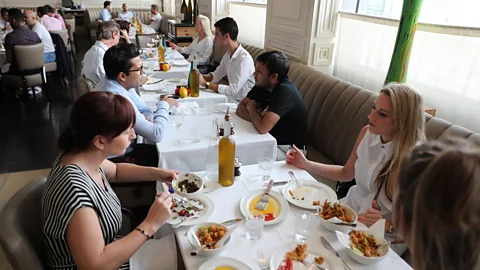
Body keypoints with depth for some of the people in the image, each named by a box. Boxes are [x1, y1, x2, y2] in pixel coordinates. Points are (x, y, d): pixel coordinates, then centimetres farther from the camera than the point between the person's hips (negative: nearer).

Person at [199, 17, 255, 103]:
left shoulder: (244, 59, -25)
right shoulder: (228, 54, 3)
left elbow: (233, 90, -27)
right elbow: (216, 76, 14)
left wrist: (206, 83, -24)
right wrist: (200, 77, -6)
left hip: (241, 102, -7)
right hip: (232, 97, 7)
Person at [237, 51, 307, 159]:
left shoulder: (285, 91, -26)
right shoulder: (262, 85, -2)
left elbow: (263, 128, -34)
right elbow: (240, 108, -1)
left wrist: (252, 109, -14)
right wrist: (258, 118, -22)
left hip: (288, 149, -7)